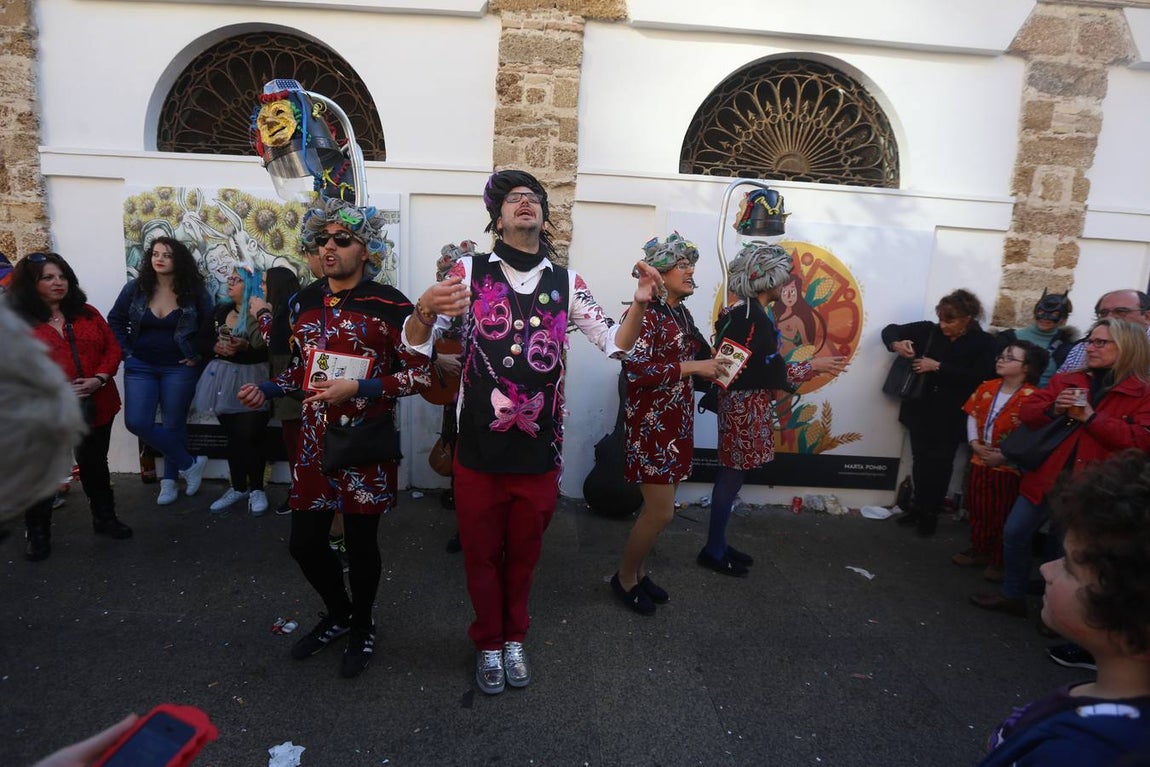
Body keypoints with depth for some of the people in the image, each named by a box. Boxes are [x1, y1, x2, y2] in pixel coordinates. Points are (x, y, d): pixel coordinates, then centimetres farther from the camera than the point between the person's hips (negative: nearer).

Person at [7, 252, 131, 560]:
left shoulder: (87, 313, 7)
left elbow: (112, 348, 5)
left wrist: (99, 379, -11)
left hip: (96, 406, 3)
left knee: (95, 464, 17)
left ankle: (105, 518, 33)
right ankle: (38, 535, 24)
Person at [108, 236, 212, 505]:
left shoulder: (195, 292, -7)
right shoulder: (135, 288, -1)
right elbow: (115, 321, 10)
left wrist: (197, 357, -6)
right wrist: (126, 352, 1)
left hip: (178, 368, -2)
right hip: (140, 366, 3)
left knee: (173, 424, 6)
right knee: (136, 422, -8)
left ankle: (169, 480, 23)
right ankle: (190, 464, 5)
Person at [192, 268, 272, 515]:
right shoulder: (219, 312, 10)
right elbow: (200, 342, 11)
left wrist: (247, 347, -25)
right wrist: (216, 347, -8)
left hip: (254, 380, -6)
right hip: (224, 379, 6)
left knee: (252, 434, -5)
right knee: (232, 435, 11)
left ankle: (256, 488, 12)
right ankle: (238, 487, 23)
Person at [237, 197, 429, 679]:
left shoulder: (390, 305, -12)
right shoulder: (305, 301, 8)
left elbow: (419, 373, -13)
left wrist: (358, 389, -21)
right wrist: (268, 390, 2)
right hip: (313, 444, 6)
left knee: (360, 544, 8)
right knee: (304, 542, 13)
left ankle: (362, 627, 36)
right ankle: (337, 615, 41)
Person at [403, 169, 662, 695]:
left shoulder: (566, 282, 3)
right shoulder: (471, 271, -4)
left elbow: (615, 344, 2)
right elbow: (416, 344, -7)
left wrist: (640, 304, -17)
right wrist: (424, 309, -29)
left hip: (539, 448, 2)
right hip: (479, 447, -1)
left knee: (524, 553, 21)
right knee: (482, 554, 17)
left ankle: (514, 639, 46)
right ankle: (488, 644, 42)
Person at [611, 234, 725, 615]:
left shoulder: (682, 313, 12)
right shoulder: (645, 313, -15)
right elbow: (637, 369, -26)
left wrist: (714, 363, 6)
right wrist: (693, 367, -21)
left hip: (677, 423, 9)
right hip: (651, 424, -9)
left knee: (658, 507, 14)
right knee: (661, 511, -4)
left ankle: (638, 571, 31)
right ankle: (624, 577, 17)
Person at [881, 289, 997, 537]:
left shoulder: (984, 342, -4)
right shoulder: (929, 331, 2)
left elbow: (978, 377, -16)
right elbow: (890, 330, 7)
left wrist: (938, 367, -20)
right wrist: (896, 344, -15)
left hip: (950, 417, -3)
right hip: (921, 410, 3)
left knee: (939, 465, 3)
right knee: (920, 461, 11)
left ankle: (931, 514, 17)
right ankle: (919, 508, 26)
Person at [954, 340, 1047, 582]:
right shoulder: (987, 387, 4)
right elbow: (972, 416, 7)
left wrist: (1004, 456, -20)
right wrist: (974, 443, -7)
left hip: (1009, 465, -6)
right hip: (980, 460, 6)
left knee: (1002, 514, 6)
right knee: (977, 508, 16)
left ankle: (999, 560, 22)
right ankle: (979, 550, 32)